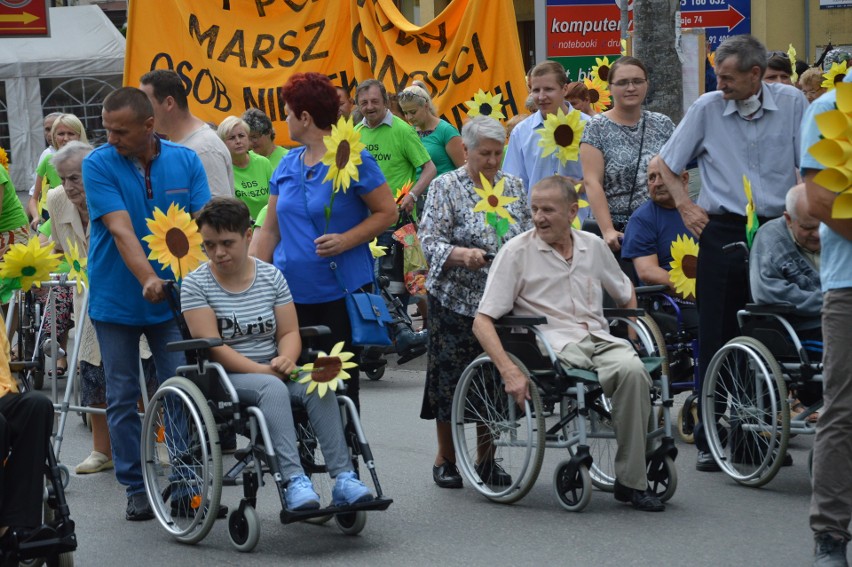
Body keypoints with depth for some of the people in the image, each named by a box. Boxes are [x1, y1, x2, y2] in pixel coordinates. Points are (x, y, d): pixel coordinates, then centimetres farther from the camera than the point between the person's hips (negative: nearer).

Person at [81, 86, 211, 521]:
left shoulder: (185, 161, -2)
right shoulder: (98, 165, -11)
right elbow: (120, 230, -21)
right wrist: (148, 279, -35)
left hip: (173, 299, 1)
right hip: (116, 300, -1)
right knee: (122, 399, 5)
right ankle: (136, 488, 14)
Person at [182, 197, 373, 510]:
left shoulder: (271, 276, 9)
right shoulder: (196, 285, -3)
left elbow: (289, 332, 6)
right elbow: (212, 346, -12)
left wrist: (286, 359, -17)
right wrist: (260, 370, -20)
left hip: (273, 370, 4)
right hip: (226, 378, -4)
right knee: (272, 388, -35)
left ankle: (344, 479, -33)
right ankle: (294, 482, -47)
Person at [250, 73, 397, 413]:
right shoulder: (287, 165, 12)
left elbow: (387, 212, -7)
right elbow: (270, 231, 15)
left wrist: (345, 240, -21)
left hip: (340, 292, -6)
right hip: (290, 293, 6)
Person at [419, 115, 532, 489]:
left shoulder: (514, 187, 11)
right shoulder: (446, 186, -2)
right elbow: (429, 240, -10)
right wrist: (462, 255, -27)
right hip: (455, 300, -3)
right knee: (450, 375, 0)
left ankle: (485, 456, 18)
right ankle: (445, 459, 12)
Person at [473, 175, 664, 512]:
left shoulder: (593, 247, 16)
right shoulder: (517, 252, 2)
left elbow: (626, 293, 35)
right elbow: (483, 321, -4)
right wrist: (508, 370, -18)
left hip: (600, 339, 4)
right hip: (553, 345, -4)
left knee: (633, 369, -32)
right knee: (629, 372, -34)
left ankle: (631, 481, -22)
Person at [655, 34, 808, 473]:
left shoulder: (792, 104, 1)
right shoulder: (707, 108, 0)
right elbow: (667, 162, 10)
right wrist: (685, 205, 0)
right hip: (723, 231, -1)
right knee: (717, 337, 0)